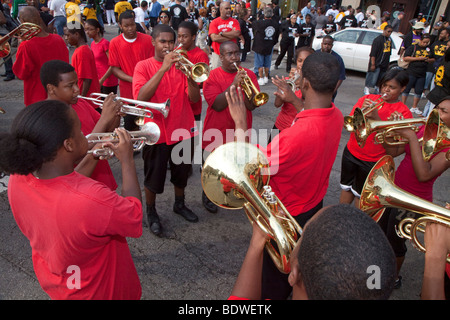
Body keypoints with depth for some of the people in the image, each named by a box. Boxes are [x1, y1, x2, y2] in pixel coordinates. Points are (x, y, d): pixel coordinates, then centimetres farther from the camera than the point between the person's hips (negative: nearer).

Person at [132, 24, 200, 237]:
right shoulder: (143, 66, -6)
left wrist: (189, 74, -24)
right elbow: (140, 98, -24)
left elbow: (194, 98, -7)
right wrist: (163, 69, -28)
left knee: (181, 172, 20)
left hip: (182, 129, 4)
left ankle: (179, 204, 43)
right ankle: (151, 212, 32)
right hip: (156, 131, -3)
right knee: (153, 177, 9)